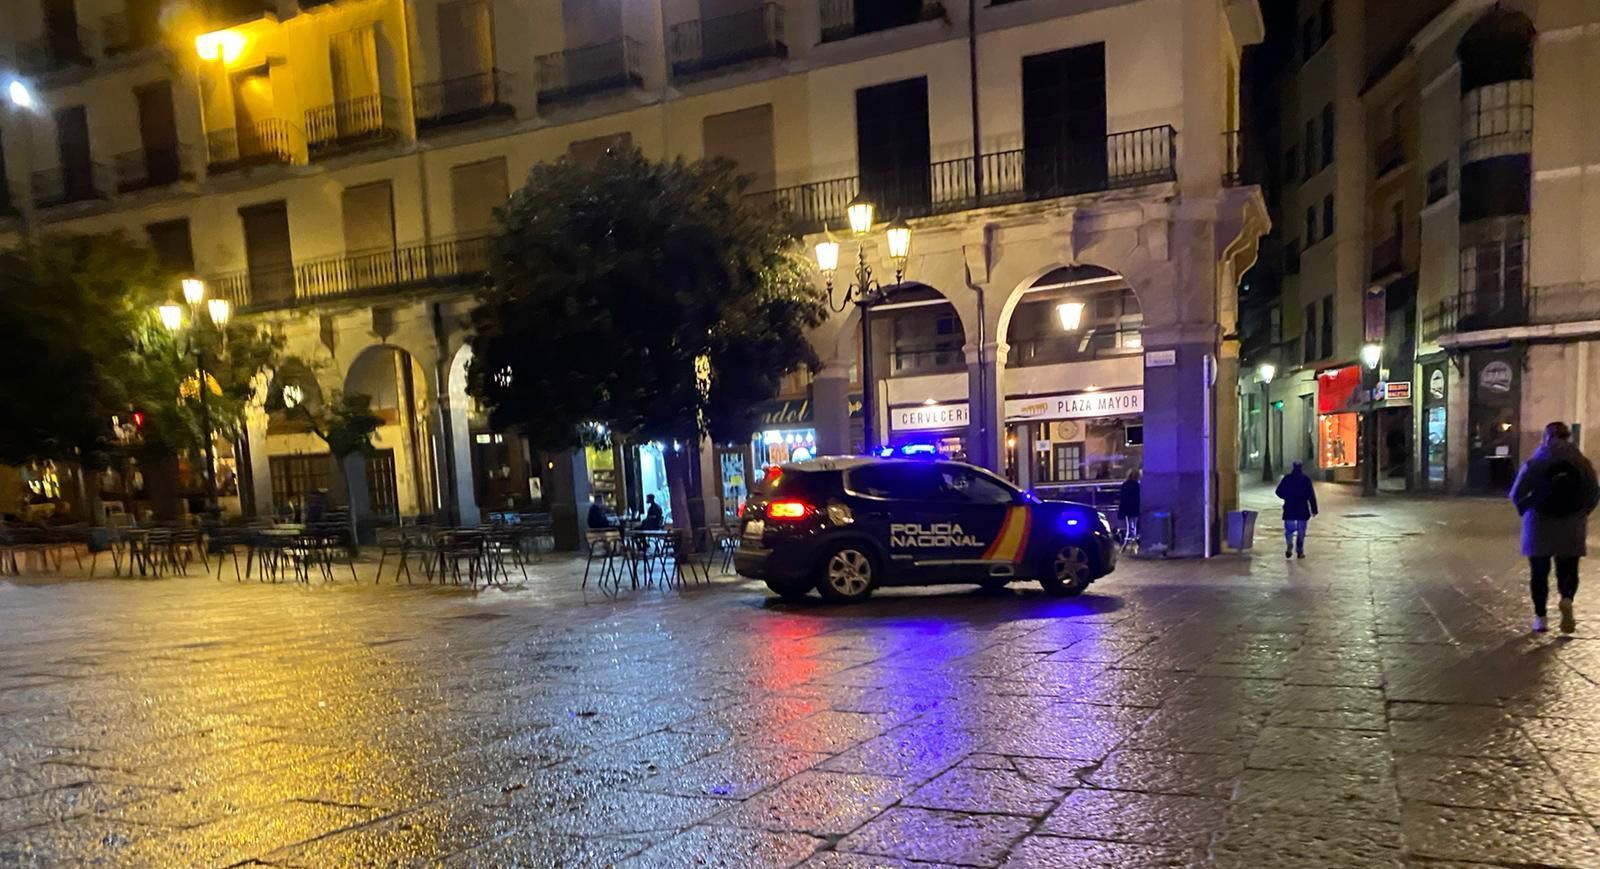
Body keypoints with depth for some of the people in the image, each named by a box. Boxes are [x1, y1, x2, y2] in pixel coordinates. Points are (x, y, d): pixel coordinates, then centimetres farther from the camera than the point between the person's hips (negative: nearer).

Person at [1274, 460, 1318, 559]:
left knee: (1289, 529, 6)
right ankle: (1299, 551, 9)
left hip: (1289, 509, 1)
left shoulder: (1287, 478, 0)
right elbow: (1311, 495, -6)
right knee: (1301, 531, 9)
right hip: (1302, 510, -1)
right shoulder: (1306, 479, -3)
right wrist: (1314, 509, -4)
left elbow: (1279, 492, 2)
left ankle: (1289, 546, -18)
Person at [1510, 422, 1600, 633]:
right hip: (1571, 528, 1)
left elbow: (1516, 494, -8)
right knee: (1568, 570, 11)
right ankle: (1567, 600, -18)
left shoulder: (1534, 464, -8)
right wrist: (1581, 514, 14)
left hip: (1540, 526, -1)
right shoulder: (1582, 463, -2)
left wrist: (1526, 512, 9)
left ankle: (1540, 617, 8)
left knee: (1539, 572, 9)